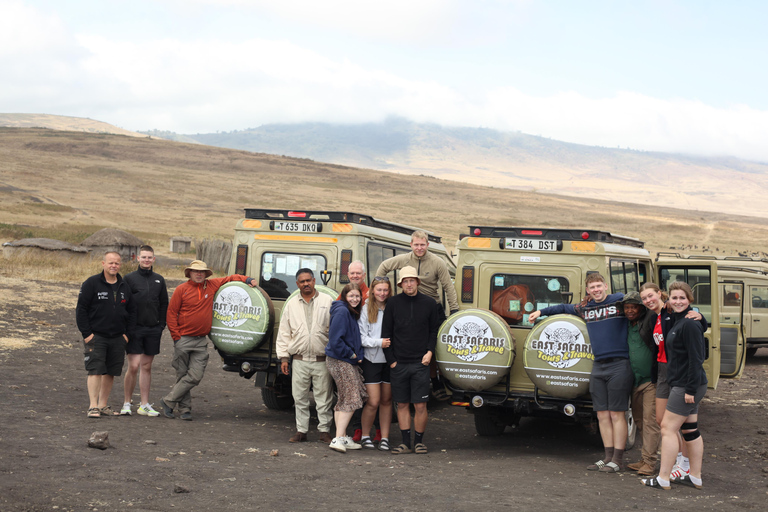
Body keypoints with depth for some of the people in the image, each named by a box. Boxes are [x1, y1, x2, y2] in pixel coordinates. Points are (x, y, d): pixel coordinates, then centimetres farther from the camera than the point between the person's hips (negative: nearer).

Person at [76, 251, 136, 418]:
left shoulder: (124, 286, 11)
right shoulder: (91, 283, -4)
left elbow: (132, 311, 17)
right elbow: (81, 309, -5)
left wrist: (127, 333, 8)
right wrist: (86, 333, -10)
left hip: (118, 339, 5)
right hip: (96, 336, -5)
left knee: (111, 373, 6)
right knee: (95, 371, -10)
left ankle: (103, 405, 15)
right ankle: (93, 406, -8)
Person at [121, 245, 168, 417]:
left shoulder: (159, 280, 12)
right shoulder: (129, 279, 1)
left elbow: (164, 304, 17)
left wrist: (161, 325, 7)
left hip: (153, 330, 4)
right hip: (135, 329, -3)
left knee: (147, 366, 7)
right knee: (133, 366, -8)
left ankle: (144, 405, 11)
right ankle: (126, 403, 3)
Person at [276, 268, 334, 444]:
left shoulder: (327, 301, 4)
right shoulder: (291, 304, 10)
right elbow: (284, 333, 12)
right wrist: (283, 356, 6)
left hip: (322, 360, -2)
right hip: (299, 361, 2)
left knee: (324, 398, 2)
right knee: (300, 398, 6)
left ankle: (324, 431, 10)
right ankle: (301, 430, 16)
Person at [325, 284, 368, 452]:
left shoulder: (351, 312, 16)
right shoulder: (341, 312, -15)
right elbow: (335, 340, -21)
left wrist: (358, 355, 8)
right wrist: (352, 354, -12)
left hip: (348, 361, 10)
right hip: (340, 361, -10)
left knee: (344, 401, 13)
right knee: (352, 400, -12)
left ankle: (343, 438, 20)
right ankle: (339, 439, -13)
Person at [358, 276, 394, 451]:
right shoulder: (366, 310, -1)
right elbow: (362, 337, -3)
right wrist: (379, 342, -16)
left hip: (389, 360, 2)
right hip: (372, 360, -2)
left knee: (387, 400, 8)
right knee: (373, 401, -4)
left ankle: (384, 438, 15)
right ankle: (365, 436, 13)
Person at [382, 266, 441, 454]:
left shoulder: (429, 303, 3)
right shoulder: (393, 303, 2)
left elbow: (434, 330, 11)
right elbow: (386, 333, 5)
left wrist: (430, 351, -3)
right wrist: (391, 359, 0)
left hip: (420, 363, -1)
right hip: (398, 364, 1)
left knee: (420, 405, -3)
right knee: (402, 404, 5)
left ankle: (419, 441, 10)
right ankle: (406, 442, 12)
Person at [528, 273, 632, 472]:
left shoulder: (620, 301, -1)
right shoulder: (585, 308, 16)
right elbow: (564, 308, 31)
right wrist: (541, 311, 35)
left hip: (619, 366, -6)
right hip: (598, 366, 6)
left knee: (617, 414, -2)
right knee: (602, 414, 6)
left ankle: (617, 460, 3)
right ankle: (608, 456, 13)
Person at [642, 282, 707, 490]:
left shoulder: (689, 325, -17)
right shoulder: (678, 322, 14)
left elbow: (696, 359, -21)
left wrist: (691, 389, -22)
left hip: (687, 385, -10)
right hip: (682, 385, 10)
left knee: (668, 428, -7)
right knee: (689, 430, 13)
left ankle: (663, 479, -5)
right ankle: (695, 477, 19)